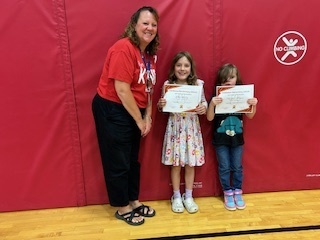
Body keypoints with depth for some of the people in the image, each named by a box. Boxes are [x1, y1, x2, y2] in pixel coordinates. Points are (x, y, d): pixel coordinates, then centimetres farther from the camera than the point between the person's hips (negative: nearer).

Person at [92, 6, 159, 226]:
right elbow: (122, 90, -23)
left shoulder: (150, 53, 8)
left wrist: (147, 117, 1)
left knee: (133, 160, 18)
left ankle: (134, 202, 36)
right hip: (112, 110, -8)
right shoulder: (123, 48, -19)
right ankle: (122, 208, 26)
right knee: (118, 162, 5)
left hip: (133, 111, 9)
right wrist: (140, 120, -15)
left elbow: (148, 88, 9)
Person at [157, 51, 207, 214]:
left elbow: (204, 102, 5)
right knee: (176, 164, 9)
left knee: (190, 164, 10)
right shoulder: (167, 84, -3)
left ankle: (188, 197, 29)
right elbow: (162, 108, 4)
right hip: (175, 127, 0)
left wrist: (204, 108, -16)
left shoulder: (197, 84, -2)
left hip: (191, 127, 1)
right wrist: (160, 105, -18)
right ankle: (176, 197, 28)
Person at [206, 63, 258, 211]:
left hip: (237, 138, 2)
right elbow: (209, 118, -13)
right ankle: (227, 193, 27)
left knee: (237, 167, 14)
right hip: (220, 138, -2)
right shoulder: (216, 97, -10)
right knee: (224, 167, 9)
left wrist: (254, 105, -19)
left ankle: (237, 192, 31)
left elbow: (250, 116, 0)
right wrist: (212, 104, -31)